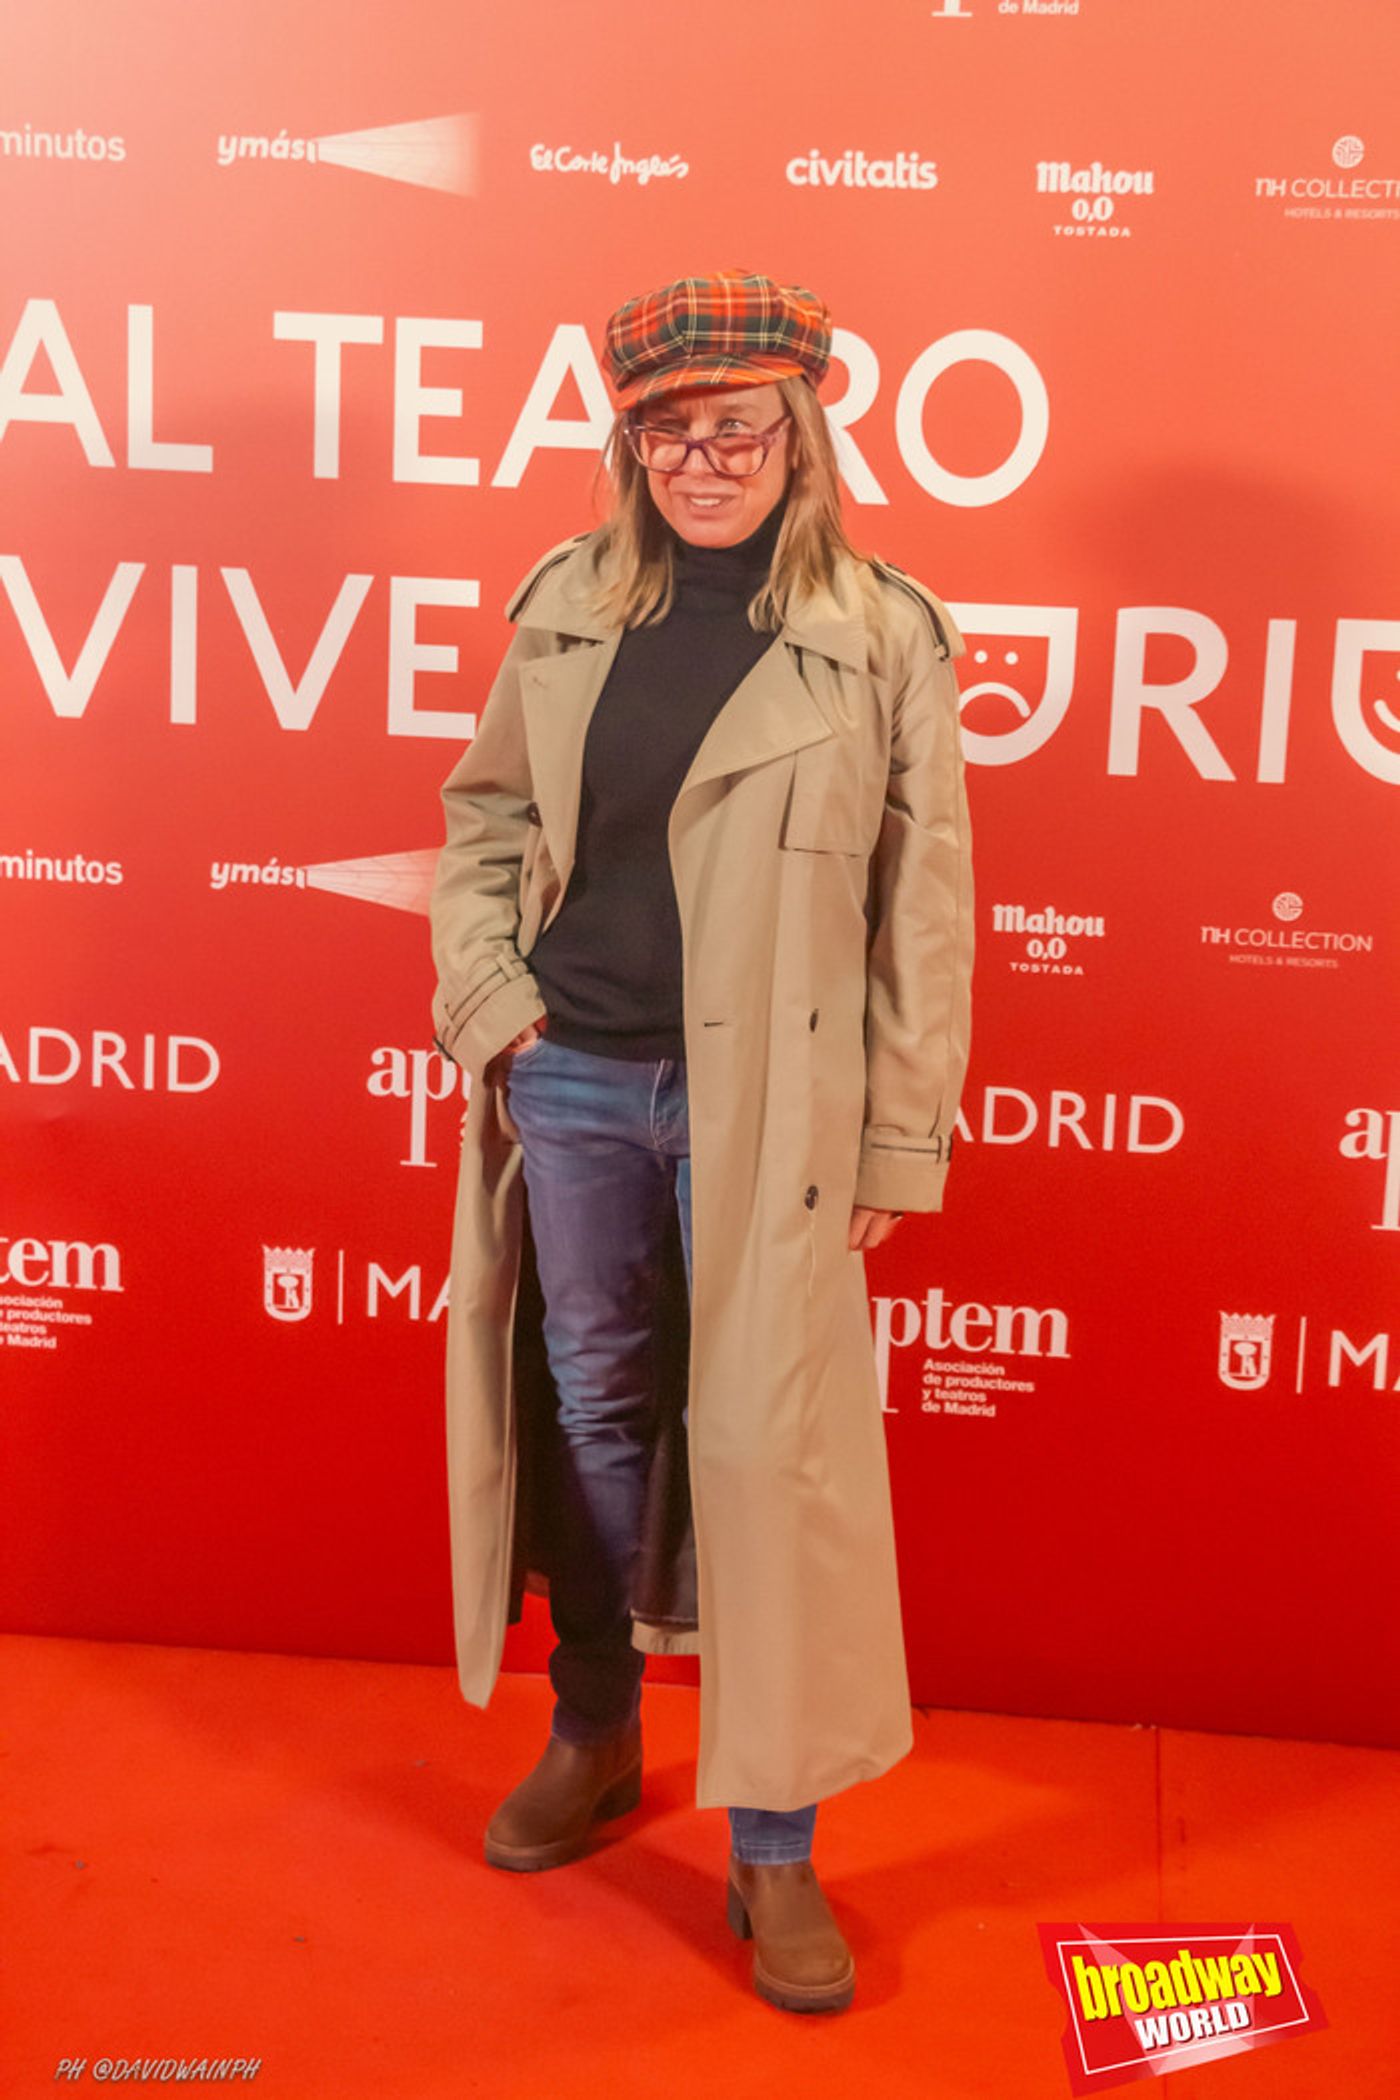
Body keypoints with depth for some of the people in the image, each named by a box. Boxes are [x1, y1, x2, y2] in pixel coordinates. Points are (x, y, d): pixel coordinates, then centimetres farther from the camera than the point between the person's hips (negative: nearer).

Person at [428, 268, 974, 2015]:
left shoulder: (884, 639, -3)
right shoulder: (566, 606, 6)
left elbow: (922, 913, -2)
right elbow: (483, 819, 14)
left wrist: (898, 1145, -4)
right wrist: (489, 999, 0)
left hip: (761, 1109, -3)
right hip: (570, 1084, 3)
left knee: (762, 1449, 0)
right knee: (589, 1414, 14)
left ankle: (773, 1851, 16)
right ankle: (595, 1735, 38)